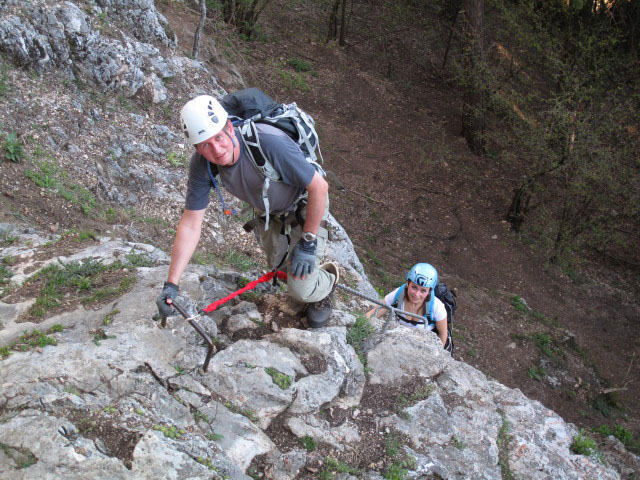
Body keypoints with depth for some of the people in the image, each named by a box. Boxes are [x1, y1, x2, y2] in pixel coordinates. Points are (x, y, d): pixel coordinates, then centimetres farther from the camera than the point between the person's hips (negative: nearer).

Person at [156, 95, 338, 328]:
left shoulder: (268, 142, -41)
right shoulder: (201, 165, -24)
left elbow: (319, 187, -31)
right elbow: (190, 225, -18)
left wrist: (308, 243, -25)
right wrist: (171, 284, -22)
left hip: (304, 206, -5)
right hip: (267, 212, 5)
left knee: (301, 289, -13)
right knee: (276, 265, 25)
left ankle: (327, 280, 21)